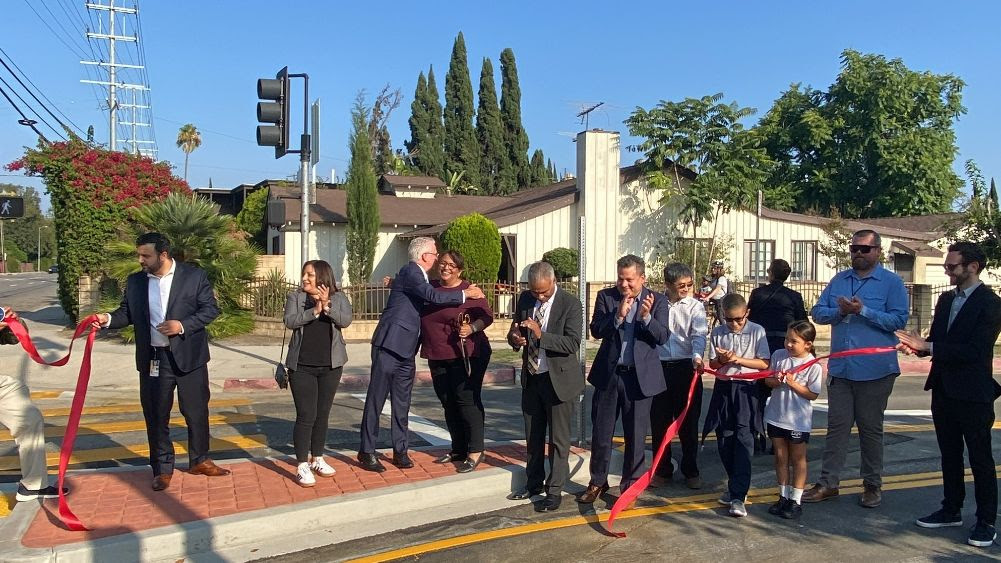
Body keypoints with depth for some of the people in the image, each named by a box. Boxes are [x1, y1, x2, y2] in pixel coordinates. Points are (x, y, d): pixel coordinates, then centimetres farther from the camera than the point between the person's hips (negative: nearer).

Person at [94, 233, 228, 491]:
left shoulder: (194, 275, -6)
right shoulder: (135, 281, 4)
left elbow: (211, 308, -6)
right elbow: (127, 313, 9)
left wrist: (183, 325, -17)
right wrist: (108, 319, -12)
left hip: (188, 357, -2)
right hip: (153, 360, 2)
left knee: (197, 412, 9)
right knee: (156, 417, 8)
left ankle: (199, 461, 27)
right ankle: (162, 469, 22)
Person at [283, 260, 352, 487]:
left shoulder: (338, 298, 3)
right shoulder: (295, 297, 1)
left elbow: (346, 320, -12)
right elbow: (290, 321, -14)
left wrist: (327, 306, -26)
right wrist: (314, 311, -24)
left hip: (330, 366, 2)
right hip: (302, 367, -2)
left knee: (322, 415, 12)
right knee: (306, 416, -5)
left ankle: (317, 459, 26)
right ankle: (302, 466, 2)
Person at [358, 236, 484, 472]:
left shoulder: (418, 276, 16)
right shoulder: (410, 272, -13)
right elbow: (433, 296, -25)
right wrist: (466, 294, -16)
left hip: (406, 349, 9)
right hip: (389, 345, -9)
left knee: (402, 402, 11)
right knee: (376, 399, 0)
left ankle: (400, 450, 18)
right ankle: (366, 451, 7)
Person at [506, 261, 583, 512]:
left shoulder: (570, 304, -14)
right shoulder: (524, 299, 1)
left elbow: (573, 344, -22)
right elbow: (514, 333, 8)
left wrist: (541, 334, -32)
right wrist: (515, 338, -16)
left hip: (559, 379, -5)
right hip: (531, 378, 5)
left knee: (558, 439, 4)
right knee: (533, 435, 17)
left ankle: (554, 491, 15)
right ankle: (534, 483, 33)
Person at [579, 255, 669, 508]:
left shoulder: (657, 301, -1)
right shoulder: (605, 297, 0)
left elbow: (662, 337, -9)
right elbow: (596, 330, -9)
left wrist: (646, 316, -25)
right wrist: (618, 315, -23)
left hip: (640, 376, -1)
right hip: (608, 374, 1)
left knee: (636, 436, 8)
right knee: (600, 432, 11)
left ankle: (630, 486, 24)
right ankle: (598, 482, 29)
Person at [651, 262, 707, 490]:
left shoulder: (695, 306, -1)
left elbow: (699, 335, -14)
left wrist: (697, 356, -30)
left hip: (686, 367, -1)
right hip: (658, 367, 1)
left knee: (689, 421, 5)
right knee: (659, 421, 9)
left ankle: (691, 470, 20)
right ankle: (663, 469, 23)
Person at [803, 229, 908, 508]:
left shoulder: (892, 282, -4)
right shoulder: (839, 280, 10)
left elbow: (899, 320, -13)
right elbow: (817, 312, 6)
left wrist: (863, 310, -21)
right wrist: (840, 311, -13)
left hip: (875, 370, -4)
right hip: (840, 368, 4)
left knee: (871, 428, 10)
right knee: (837, 427, 8)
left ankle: (872, 485, 24)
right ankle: (828, 482, 14)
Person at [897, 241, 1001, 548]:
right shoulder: (946, 299, 11)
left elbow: (975, 350, -22)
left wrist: (927, 346, -24)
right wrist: (918, 346, -8)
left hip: (973, 394, -7)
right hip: (944, 390, 7)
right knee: (949, 454, 17)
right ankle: (951, 510, 29)